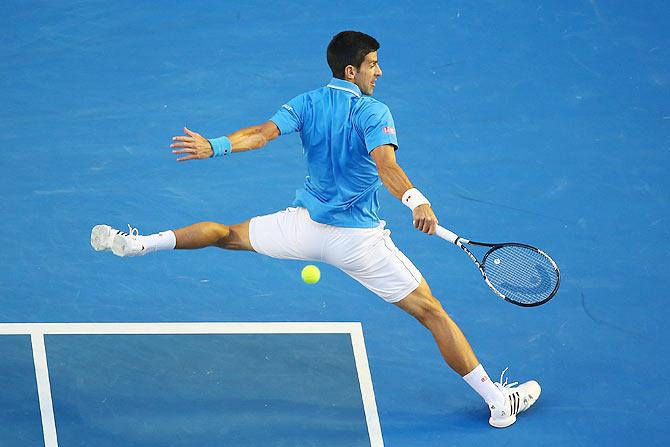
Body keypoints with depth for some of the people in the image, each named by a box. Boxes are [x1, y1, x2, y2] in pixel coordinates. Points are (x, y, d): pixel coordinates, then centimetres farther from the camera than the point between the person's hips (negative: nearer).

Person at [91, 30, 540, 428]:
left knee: (228, 233, 29)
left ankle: (137, 243, 21)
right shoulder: (374, 112, -15)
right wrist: (416, 200, -47)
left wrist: (214, 146, -18)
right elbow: (384, 163, -33)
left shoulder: (308, 104, 0)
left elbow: (262, 132, -15)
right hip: (359, 241, -4)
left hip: (306, 225, 4)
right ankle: (497, 400, 0)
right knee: (432, 313, 0)